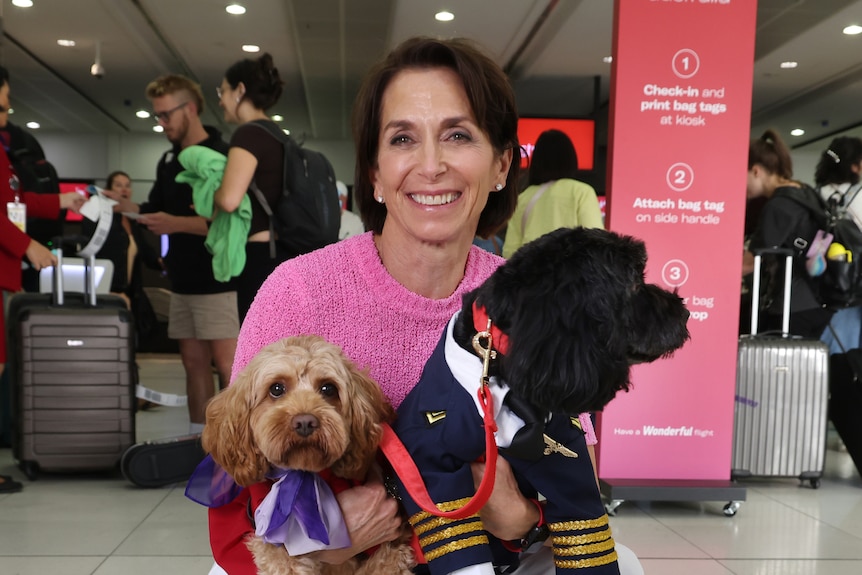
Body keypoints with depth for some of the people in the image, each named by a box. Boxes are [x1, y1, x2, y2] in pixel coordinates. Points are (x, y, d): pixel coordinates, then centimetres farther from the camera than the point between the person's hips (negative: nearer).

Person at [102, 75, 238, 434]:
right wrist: (123, 205, 5)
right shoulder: (168, 161, 17)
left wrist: (177, 223, -22)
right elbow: (157, 212, 23)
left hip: (217, 280, -8)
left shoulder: (222, 156, -9)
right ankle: (198, 439, 18)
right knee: (194, 362, 11)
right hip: (183, 280, 8)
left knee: (226, 363, -7)